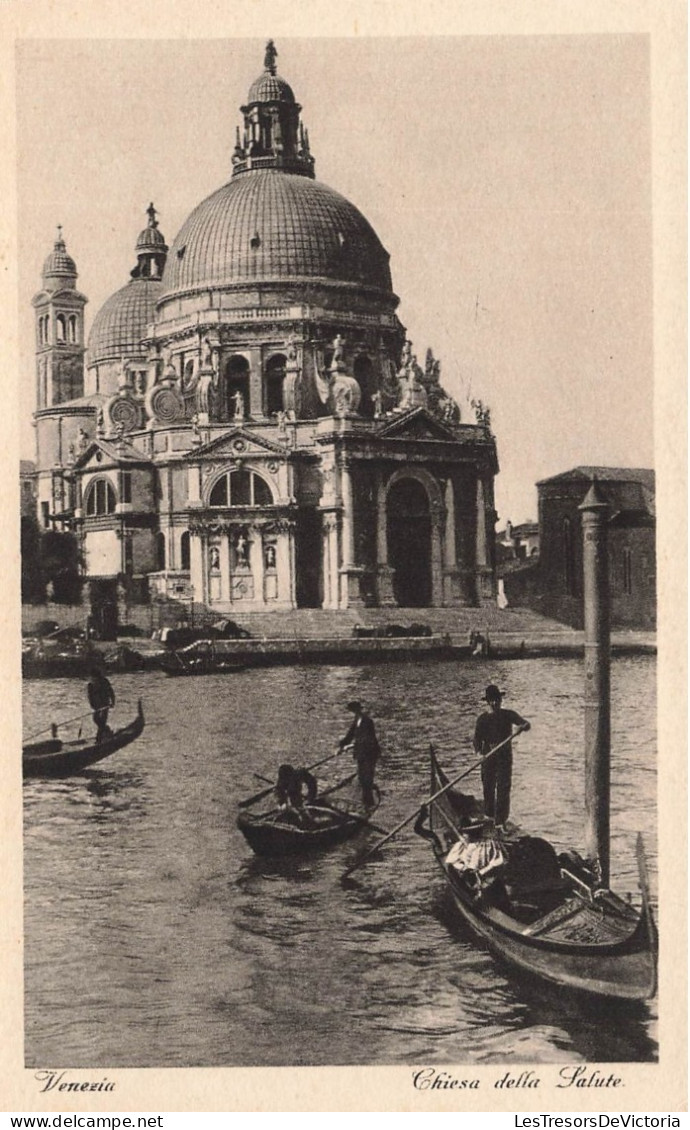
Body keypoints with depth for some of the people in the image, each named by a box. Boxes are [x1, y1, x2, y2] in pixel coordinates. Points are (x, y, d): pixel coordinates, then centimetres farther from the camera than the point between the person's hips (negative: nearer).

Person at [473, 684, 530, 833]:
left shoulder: (509, 715, 3)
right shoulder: (482, 719, 3)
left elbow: (526, 724, -9)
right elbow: (477, 739, -2)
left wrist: (522, 727, -34)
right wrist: (480, 753, -22)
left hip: (505, 755, -1)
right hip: (488, 756, 1)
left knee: (504, 788, -8)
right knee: (488, 787, 8)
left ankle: (501, 821, -9)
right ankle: (490, 815, 29)